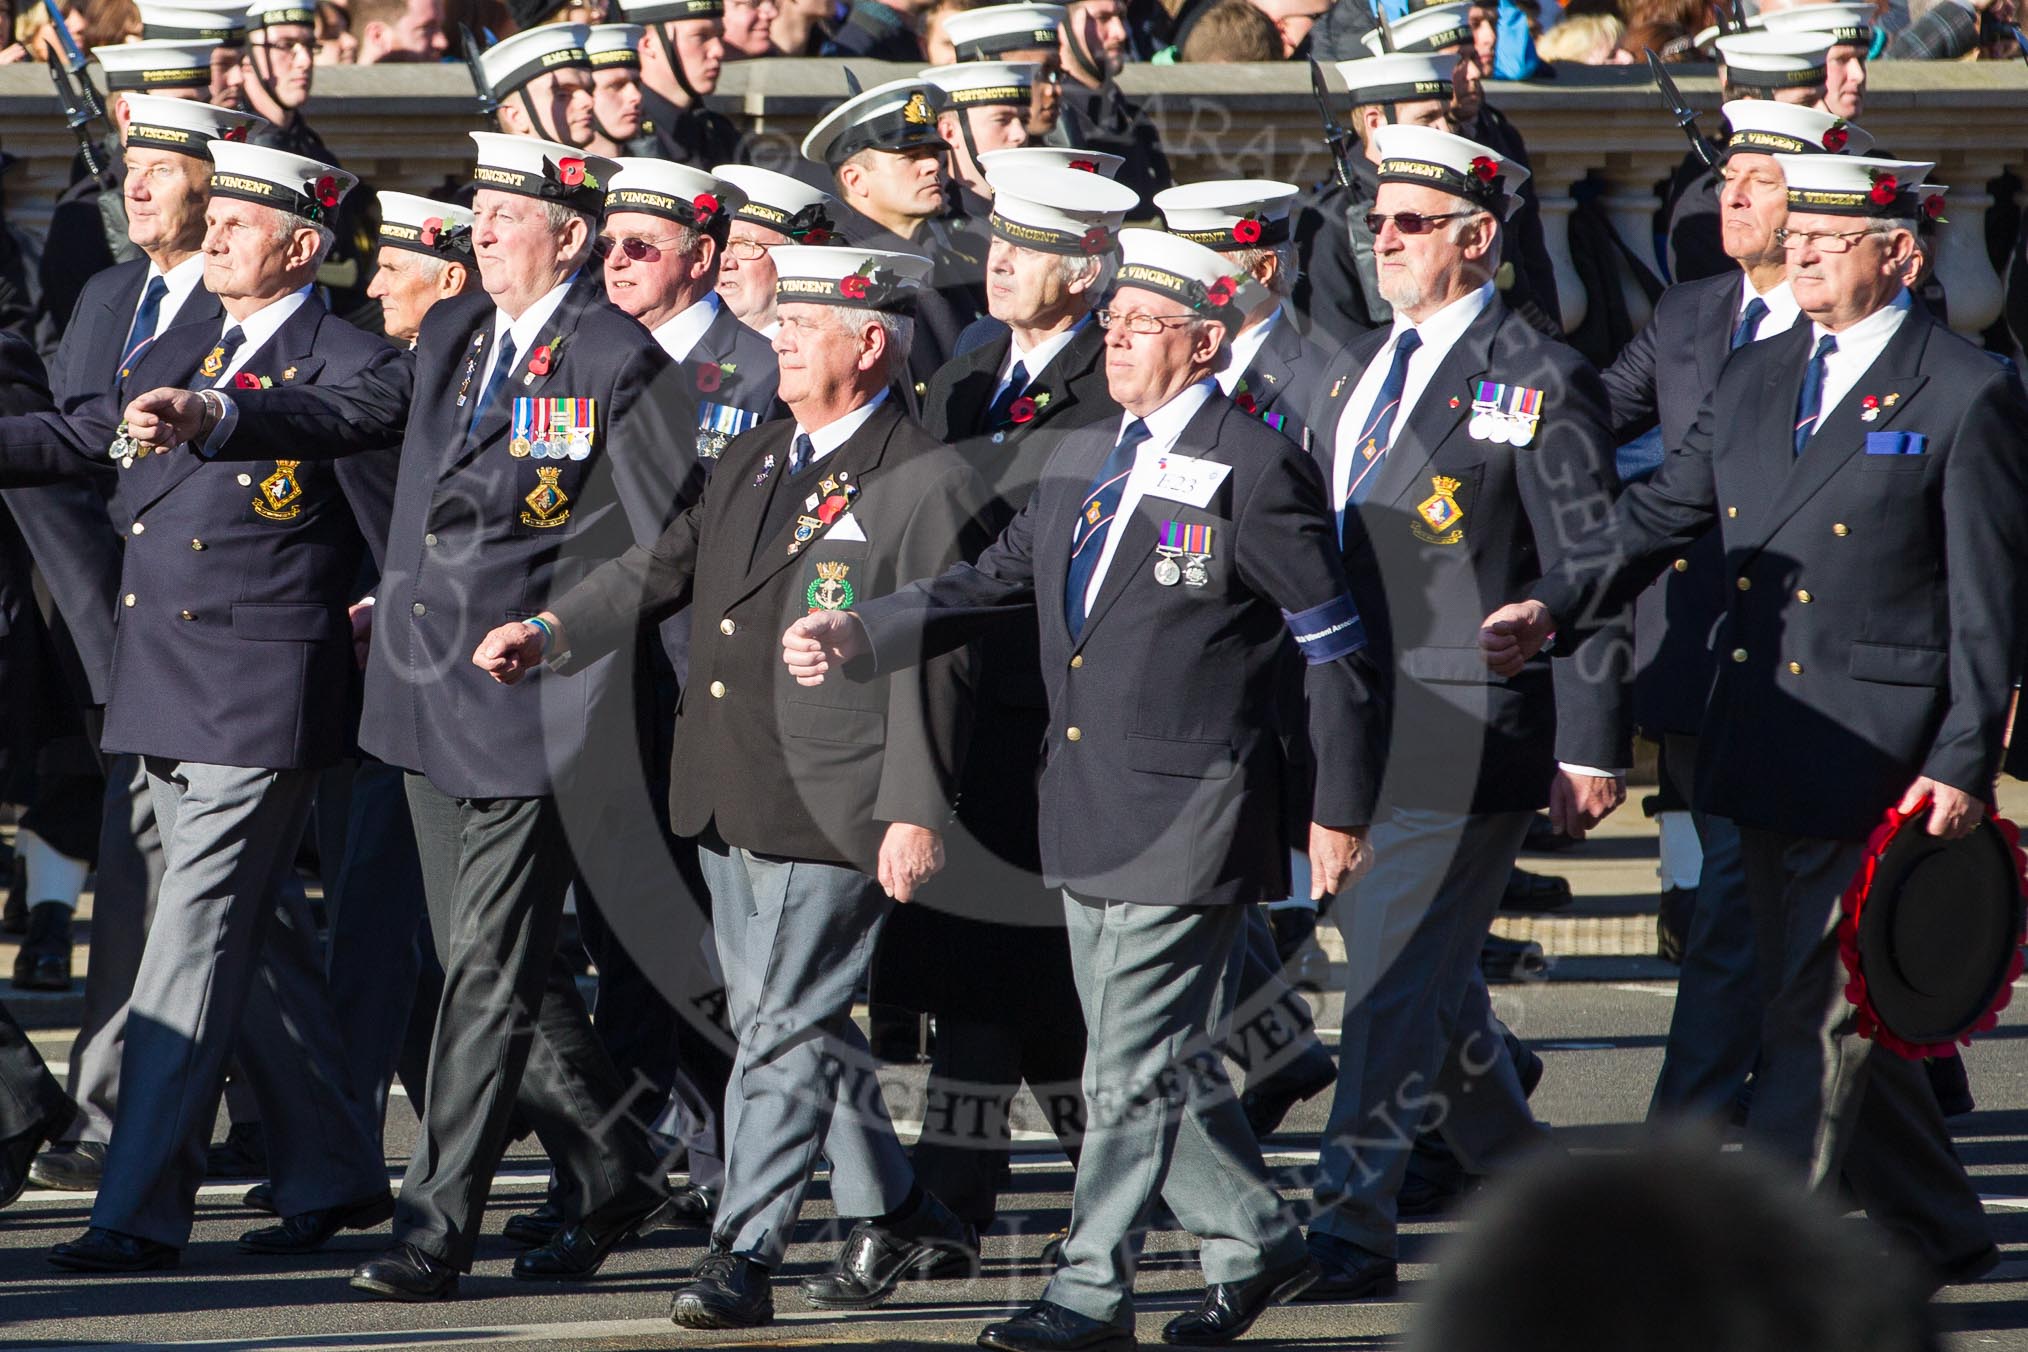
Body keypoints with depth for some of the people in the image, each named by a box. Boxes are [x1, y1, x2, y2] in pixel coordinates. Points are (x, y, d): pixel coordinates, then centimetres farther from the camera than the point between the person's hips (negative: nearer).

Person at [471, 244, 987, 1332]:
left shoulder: (927, 486, -9)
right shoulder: (752, 461, 16)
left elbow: (932, 661, -13)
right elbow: (663, 569, 18)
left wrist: (915, 812, -17)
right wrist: (552, 632, 2)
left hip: (833, 808, -8)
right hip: (727, 795, 8)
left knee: (783, 1027, -7)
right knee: (791, 1020, 15)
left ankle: (742, 1254, -5)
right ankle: (894, 1214, 28)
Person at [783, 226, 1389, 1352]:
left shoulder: (1252, 473, -10)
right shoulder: (1082, 459, 13)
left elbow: (1337, 648, -8)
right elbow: (994, 584, 14)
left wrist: (1340, 813, -7)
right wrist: (860, 635, -2)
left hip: (1188, 819, -8)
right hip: (1088, 815, 8)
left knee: (1133, 1069, -5)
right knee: (1158, 1059, 13)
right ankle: (1253, 1244, 27)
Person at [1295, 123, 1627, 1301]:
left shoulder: (1539, 383, -7)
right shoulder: (1359, 371, 16)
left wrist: (1591, 748, -13)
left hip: (1465, 736, -8)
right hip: (1351, 730, 8)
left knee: (1399, 979, -9)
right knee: (1429, 980, 16)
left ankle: (1354, 1229, -7)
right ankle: (1535, 1194, 31)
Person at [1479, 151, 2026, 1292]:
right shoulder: (1756, 381, 14)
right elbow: (1661, 516, 11)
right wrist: (1550, 608, -5)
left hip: (1881, 759, -7)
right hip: (1766, 756, 7)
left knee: (1821, 1014, -8)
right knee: (1828, 1009, 15)